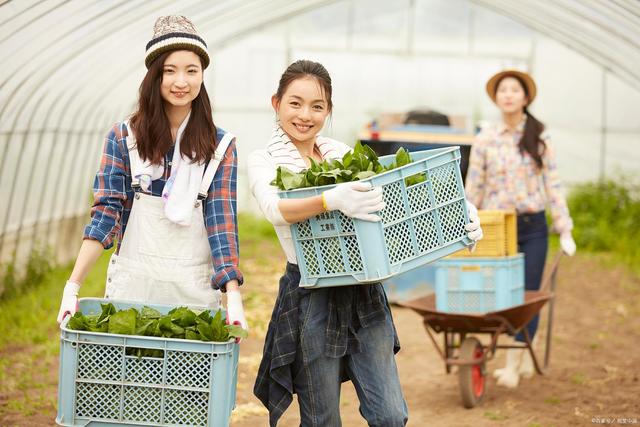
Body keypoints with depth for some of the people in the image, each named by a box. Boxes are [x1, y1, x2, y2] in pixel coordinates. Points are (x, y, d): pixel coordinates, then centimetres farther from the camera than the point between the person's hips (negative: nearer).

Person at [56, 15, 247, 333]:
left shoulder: (221, 146, 2)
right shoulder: (123, 138, 1)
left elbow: (222, 220, -6)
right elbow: (105, 213, -5)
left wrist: (233, 295, -19)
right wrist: (73, 285, -17)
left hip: (195, 287, 0)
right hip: (132, 282, 0)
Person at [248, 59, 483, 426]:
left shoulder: (342, 153, 12)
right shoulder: (265, 161, -1)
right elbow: (275, 209, -22)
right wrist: (331, 200, -41)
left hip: (364, 295, 4)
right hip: (312, 296, -4)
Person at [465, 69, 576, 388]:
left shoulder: (539, 138, 2)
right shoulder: (486, 138, 0)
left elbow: (553, 185, 2)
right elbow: (473, 188, 4)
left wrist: (565, 230, -1)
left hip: (533, 227, 0)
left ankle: (513, 364, 2)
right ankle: (525, 358, 17)